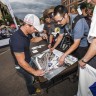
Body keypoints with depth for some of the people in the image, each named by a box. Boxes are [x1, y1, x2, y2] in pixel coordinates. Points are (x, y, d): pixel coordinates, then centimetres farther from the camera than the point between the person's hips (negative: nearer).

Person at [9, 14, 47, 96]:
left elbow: (32, 39, 13)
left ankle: (33, 81, 62)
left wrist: (42, 38, -4)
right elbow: (21, 62, -34)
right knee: (30, 79, 19)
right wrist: (35, 72, -27)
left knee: (32, 75, 31)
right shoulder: (17, 40, -39)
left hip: (29, 60, 7)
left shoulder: (27, 33, -11)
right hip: (23, 65, -7)